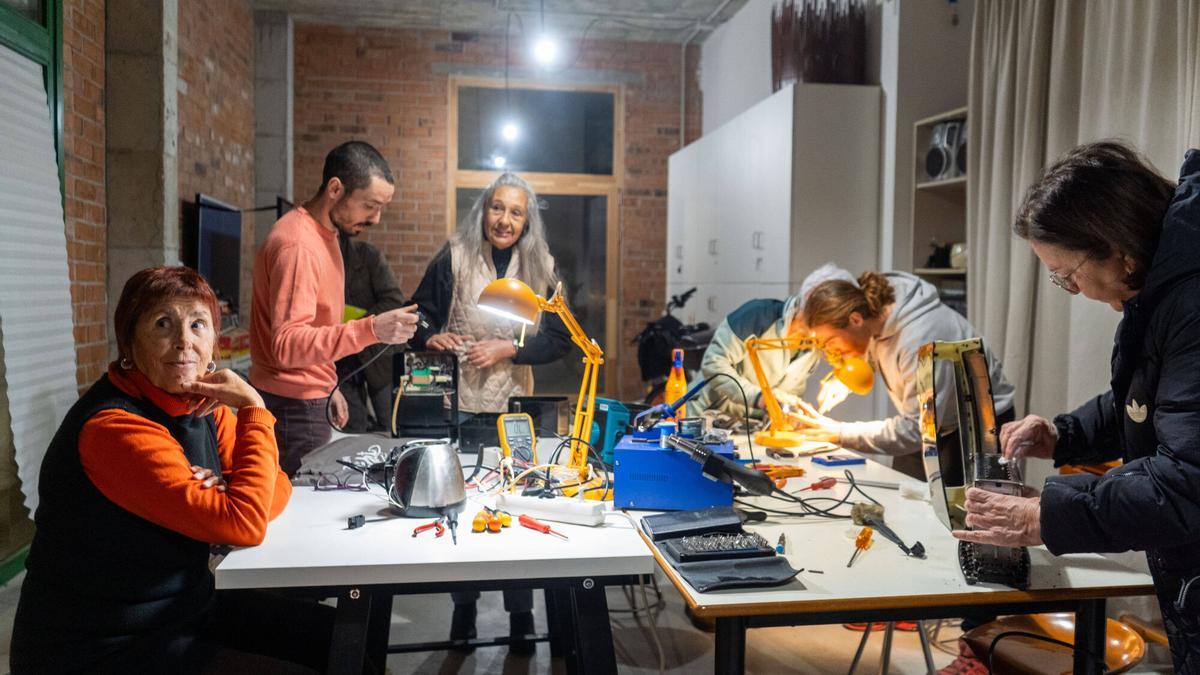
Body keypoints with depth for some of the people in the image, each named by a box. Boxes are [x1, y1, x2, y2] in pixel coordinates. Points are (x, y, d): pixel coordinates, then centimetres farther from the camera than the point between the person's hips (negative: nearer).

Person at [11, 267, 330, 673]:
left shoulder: (203, 404, -1)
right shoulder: (114, 428, -26)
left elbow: (276, 487, 3)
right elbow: (245, 524, -30)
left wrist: (226, 496, -19)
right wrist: (253, 407, -22)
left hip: (185, 607, 8)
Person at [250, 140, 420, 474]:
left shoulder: (324, 233, 11)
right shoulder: (297, 245, -20)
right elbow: (286, 345, -29)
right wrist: (370, 330, -38)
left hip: (310, 398, 9)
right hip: (292, 406, -9)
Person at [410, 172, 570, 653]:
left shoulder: (541, 267, 2)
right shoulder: (453, 258, -3)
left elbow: (560, 338, -1)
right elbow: (418, 316, 2)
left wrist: (507, 349, -14)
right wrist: (431, 339, -19)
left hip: (514, 407, 1)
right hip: (459, 404, 0)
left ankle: (521, 614, 22)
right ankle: (464, 606, 30)